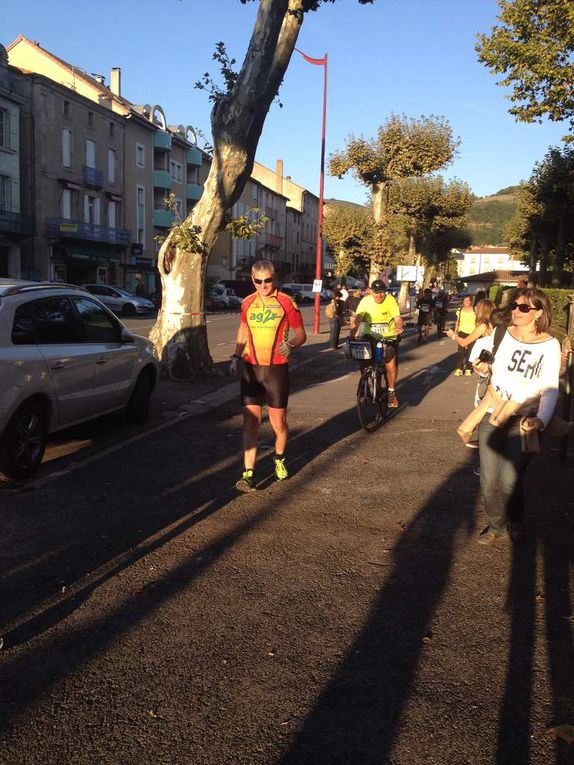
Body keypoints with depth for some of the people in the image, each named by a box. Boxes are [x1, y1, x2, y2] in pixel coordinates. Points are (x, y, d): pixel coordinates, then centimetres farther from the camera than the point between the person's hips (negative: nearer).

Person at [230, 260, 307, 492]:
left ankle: (279, 459, 35)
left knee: (278, 422, 7)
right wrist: (236, 356, 11)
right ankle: (248, 473, -3)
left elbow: (301, 334, 1)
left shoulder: (286, 302, -4)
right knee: (250, 422, -4)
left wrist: (291, 344, -21)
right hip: (250, 369, 2)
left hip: (276, 369, -2)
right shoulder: (247, 303, 7)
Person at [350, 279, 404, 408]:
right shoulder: (365, 301, -9)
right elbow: (357, 318, -17)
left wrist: (399, 327, -42)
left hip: (389, 337, -1)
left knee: (391, 365, -16)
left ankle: (391, 392, 7)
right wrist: (352, 333, -34)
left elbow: (397, 318, -18)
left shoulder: (390, 300, -10)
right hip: (371, 337, 1)